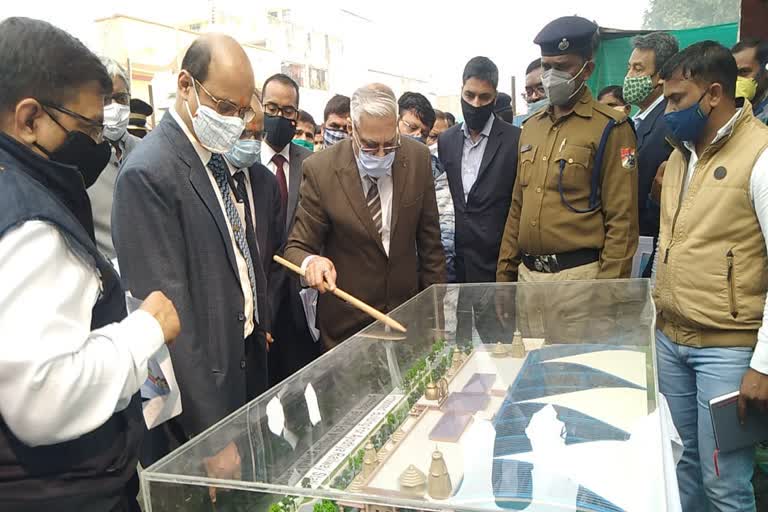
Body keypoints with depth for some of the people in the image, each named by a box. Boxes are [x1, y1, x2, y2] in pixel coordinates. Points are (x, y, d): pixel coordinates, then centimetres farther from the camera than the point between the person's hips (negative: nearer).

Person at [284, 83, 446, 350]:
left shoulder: (418, 158, -8)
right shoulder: (320, 169, -17)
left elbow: (429, 238, 0)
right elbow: (297, 248, -11)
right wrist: (311, 262, -35)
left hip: (408, 310, 3)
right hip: (347, 320, -2)